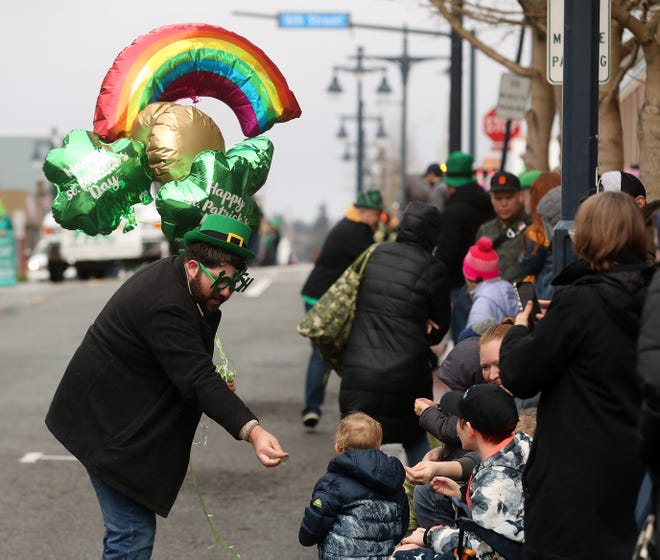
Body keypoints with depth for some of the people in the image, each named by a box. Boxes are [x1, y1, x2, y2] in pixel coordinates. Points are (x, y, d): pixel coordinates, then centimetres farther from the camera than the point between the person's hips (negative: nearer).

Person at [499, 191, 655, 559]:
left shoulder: (579, 301, -17)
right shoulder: (650, 299, 2)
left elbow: (518, 377, -10)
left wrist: (520, 331, 8)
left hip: (579, 477, -6)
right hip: (638, 472, 6)